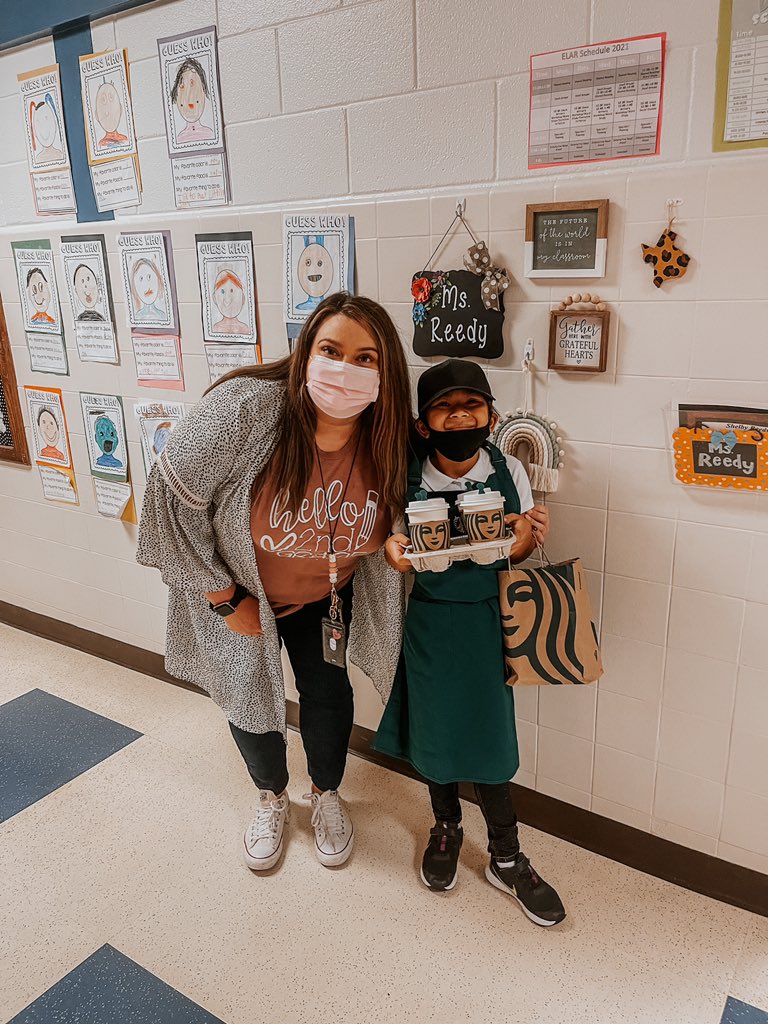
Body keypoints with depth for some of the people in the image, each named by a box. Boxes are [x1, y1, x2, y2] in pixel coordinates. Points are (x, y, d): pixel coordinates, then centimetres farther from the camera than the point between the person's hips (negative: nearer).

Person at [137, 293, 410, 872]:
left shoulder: (386, 442, -21)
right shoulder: (245, 409, -34)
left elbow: (384, 528, 0)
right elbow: (172, 496, -24)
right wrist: (224, 599, -18)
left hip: (324, 596, 2)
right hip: (238, 590, -1)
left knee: (328, 693, 12)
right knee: (249, 696, 15)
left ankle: (327, 794, 45)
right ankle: (272, 798, 47)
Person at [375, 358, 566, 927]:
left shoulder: (509, 472, -7)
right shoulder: (407, 480, -10)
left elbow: (520, 550, 2)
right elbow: (391, 540, 0)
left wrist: (526, 538, -21)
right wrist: (392, 550, -23)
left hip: (488, 619, 0)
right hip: (430, 619, 0)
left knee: (489, 731, 6)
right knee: (435, 726, 13)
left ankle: (506, 858, 29)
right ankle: (447, 827, 43)